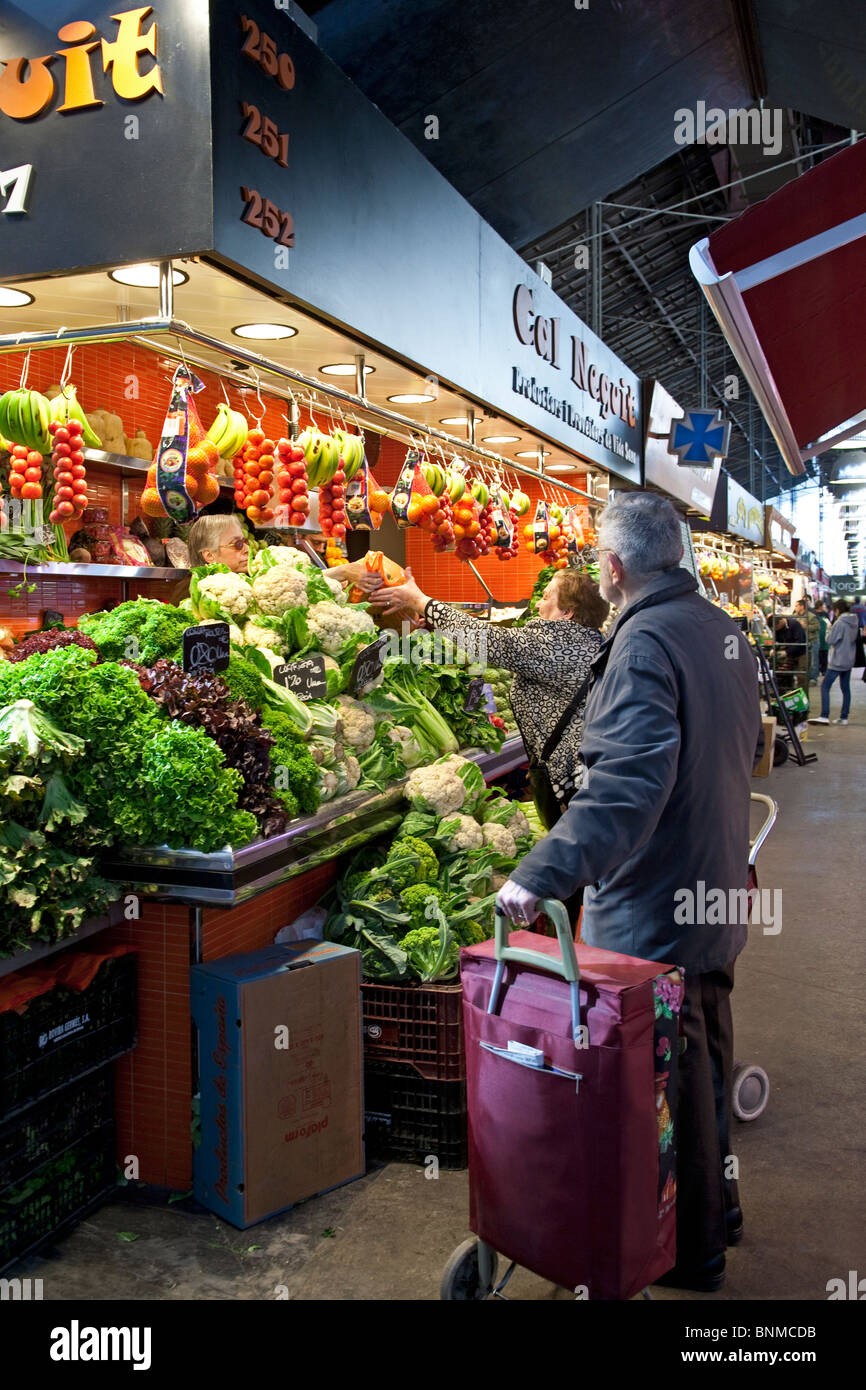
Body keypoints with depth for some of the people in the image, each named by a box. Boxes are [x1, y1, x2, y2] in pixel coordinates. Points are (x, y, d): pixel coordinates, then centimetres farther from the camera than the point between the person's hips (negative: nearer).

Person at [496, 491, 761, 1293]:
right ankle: (716, 1203, 42)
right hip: (715, 895, 10)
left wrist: (543, 874, -39)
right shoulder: (723, 631, 7)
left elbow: (627, 782, -35)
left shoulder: (645, 641, -22)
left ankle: (688, 1249, 23)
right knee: (706, 1059, 24)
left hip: (654, 911, -10)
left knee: (667, 1077, 6)